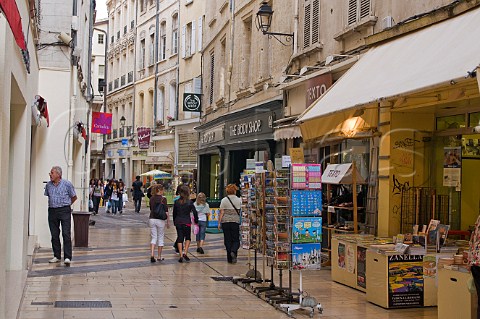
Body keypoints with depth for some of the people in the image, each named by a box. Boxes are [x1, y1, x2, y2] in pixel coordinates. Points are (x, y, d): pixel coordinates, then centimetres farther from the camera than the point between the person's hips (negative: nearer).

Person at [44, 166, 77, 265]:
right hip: (52, 211, 4)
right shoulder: (48, 185, 8)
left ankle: (67, 257, -9)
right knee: (54, 235, 6)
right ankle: (57, 256, 16)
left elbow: (74, 197, 6)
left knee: (66, 234, -9)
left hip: (64, 211, -4)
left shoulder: (67, 184, -4)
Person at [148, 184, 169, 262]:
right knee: (160, 238, 8)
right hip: (161, 220, -4)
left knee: (154, 237, 9)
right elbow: (166, 211, -10)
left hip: (152, 219, 4)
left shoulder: (152, 199, 5)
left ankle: (152, 255, -9)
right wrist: (168, 221, -2)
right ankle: (159, 257, 15)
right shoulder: (163, 199, -11)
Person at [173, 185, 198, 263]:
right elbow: (195, 212, -8)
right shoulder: (189, 202, -8)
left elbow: (174, 213, 10)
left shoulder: (176, 202, 2)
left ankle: (181, 256, 4)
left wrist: (174, 222, 21)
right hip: (187, 222, -3)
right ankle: (185, 253, -3)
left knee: (180, 238, 8)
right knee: (188, 238, 13)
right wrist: (196, 221, 6)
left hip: (178, 222, 3)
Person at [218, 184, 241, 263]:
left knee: (228, 240, 7)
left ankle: (230, 258, 8)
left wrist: (219, 223, 3)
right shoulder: (239, 200, 1)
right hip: (235, 221, 0)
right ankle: (233, 251, -20)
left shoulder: (224, 200, 0)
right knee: (236, 240, 8)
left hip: (225, 222, 0)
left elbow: (221, 213, -2)